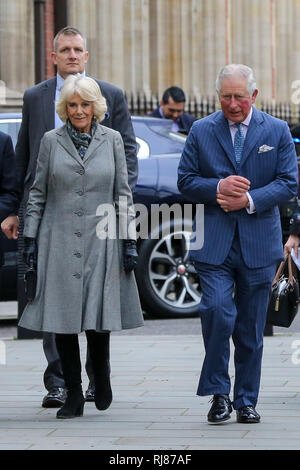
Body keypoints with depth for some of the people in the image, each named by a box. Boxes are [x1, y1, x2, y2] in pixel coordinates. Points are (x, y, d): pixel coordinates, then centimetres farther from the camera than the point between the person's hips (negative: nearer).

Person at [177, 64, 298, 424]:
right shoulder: (201, 131, 6)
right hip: (214, 242, -1)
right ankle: (219, 393, -4)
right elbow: (186, 180, 6)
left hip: (258, 242, 1)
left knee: (251, 327, 6)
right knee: (217, 311, -18)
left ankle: (246, 401, 16)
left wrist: (250, 200, -13)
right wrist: (218, 187, -13)